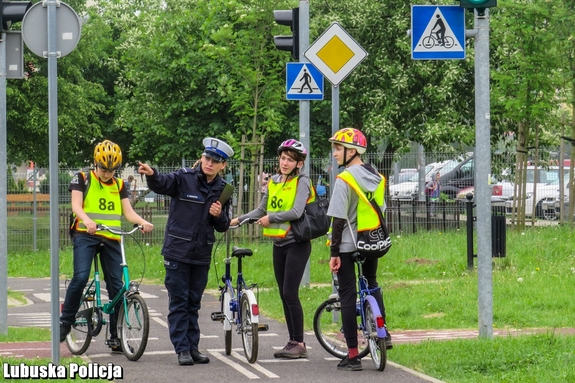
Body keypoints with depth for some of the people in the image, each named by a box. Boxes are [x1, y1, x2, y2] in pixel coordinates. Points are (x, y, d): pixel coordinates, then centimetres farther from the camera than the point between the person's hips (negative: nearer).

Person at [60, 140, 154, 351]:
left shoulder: (119, 185, 14)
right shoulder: (82, 179, 3)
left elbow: (128, 212, 4)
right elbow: (76, 205, -11)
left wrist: (143, 222, -18)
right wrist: (87, 220, -33)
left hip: (111, 238, 4)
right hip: (86, 235, -4)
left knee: (116, 286, 1)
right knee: (80, 277, -22)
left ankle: (115, 337, 8)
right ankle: (65, 321, -5)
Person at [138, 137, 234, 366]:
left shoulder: (222, 190, 7)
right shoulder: (185, 178, -8)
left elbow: (223, 227, 13)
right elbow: (162, 184, -28)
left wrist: (219, 216, -10)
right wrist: (152, 175, -50)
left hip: (202, 254, 4)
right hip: (178, 251, -4)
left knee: (194, 303, 12)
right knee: (178, 302, -1)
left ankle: (193, 347, 18)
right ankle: (182, 349, 2)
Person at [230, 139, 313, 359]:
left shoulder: (301, 182, -10)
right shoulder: (274, 182, 10)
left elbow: (296, 212, -23)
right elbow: (261, 210, 17)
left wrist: (271, 218, -16)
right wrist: (237, 220, 7)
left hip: (297, 244, -7)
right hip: (279, 244, 7)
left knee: (290, 293, -11)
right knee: (284, 294, 8)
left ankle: (300, 344, -5)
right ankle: (292, 341, 15)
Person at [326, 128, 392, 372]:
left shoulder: (345, 179, -17)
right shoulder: (377, 177, 5)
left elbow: (339, 219, -17)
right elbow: (381, 211, 12)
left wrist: (334, 252, -13)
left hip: (348, 244, -6)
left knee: (347, 295, 0)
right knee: (371, 283, 29)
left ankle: (353, 356, -1)